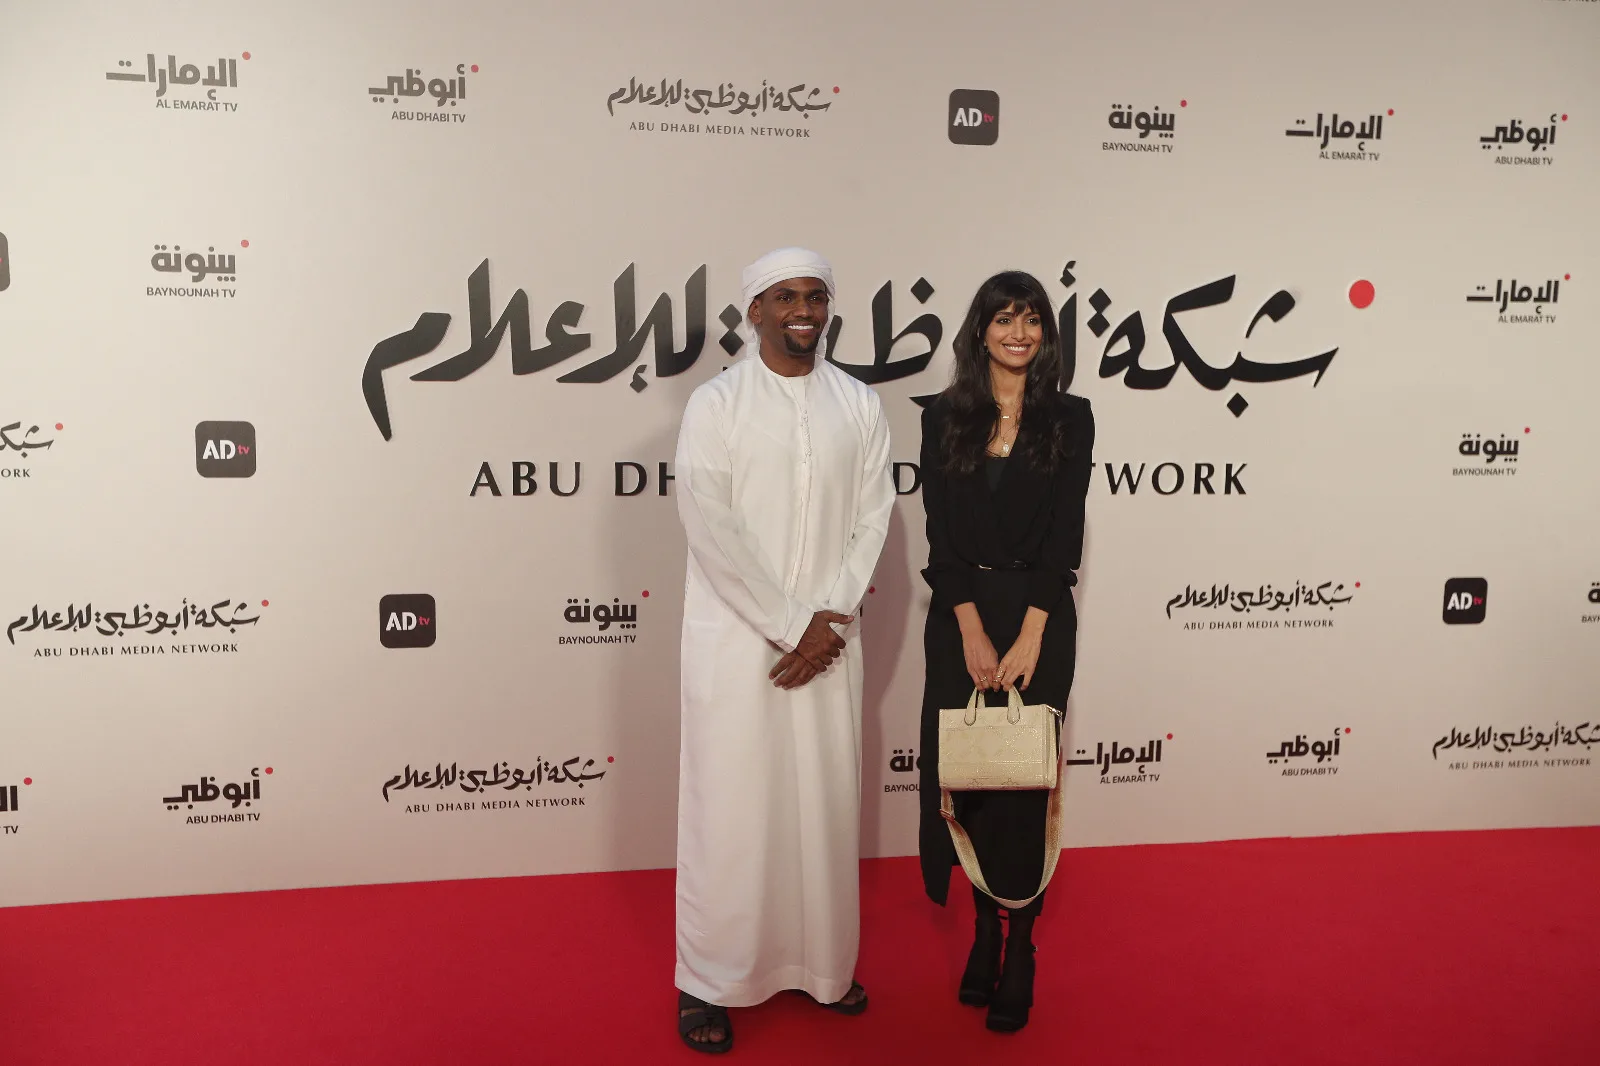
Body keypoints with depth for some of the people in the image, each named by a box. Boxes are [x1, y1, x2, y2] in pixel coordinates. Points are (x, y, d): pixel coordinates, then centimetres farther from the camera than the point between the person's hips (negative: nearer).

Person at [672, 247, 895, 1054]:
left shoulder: (859, 405, 6)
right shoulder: (716, 404, -4)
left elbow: (872, 519, 4)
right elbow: (710, 527, -11)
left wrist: (831, 622, -8)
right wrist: (789, 626, -13)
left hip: (827, 638, 3)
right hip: (735, 638, -3)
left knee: (826, 802, 10)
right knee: (730, 806, 3)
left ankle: (822, 964, 27)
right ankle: (710, 981, 17)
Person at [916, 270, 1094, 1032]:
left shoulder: (1070, 418, 1)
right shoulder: (944, 417, 3)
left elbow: (1065, 531, -5)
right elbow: (940, 532, -2)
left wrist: (1028, 637, -12)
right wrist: (973, 631, -10)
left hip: (1039, 615, -1)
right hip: (958, 618, 2)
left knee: (1022, 779, 2)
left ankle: (1020, 951, 14)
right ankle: (985, 930, 23)